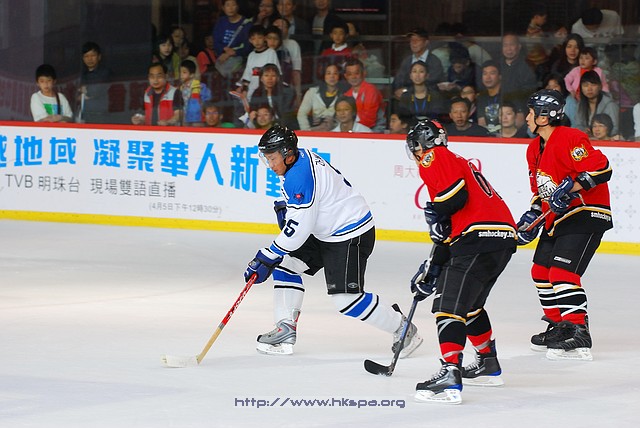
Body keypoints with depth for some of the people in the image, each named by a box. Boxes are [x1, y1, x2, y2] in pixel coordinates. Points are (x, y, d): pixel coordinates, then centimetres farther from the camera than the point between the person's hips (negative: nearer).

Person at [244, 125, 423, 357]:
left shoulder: (299, 177, -26)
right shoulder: (302, 156, 4)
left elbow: (298, 229, -27)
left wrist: (266, 258, -21)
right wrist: (285, 207, 10)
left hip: (351, 234, -11)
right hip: (324, 233, 11)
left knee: (346, 299, -14)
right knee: (285, 265, 7)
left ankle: (403, 329, 1)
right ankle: (286, 329, 8)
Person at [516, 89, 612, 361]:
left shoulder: (570, 139, -19)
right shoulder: (535, 149, 13)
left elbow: (600, 169, -26)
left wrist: (568, 189, -30)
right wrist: (533, 216, 10)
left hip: (586, 216, -11)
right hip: (557, 219, 11)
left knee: (562, 274, -20)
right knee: (541, 272, 14)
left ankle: (579, 337, -21)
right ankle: (558, 327, 26)